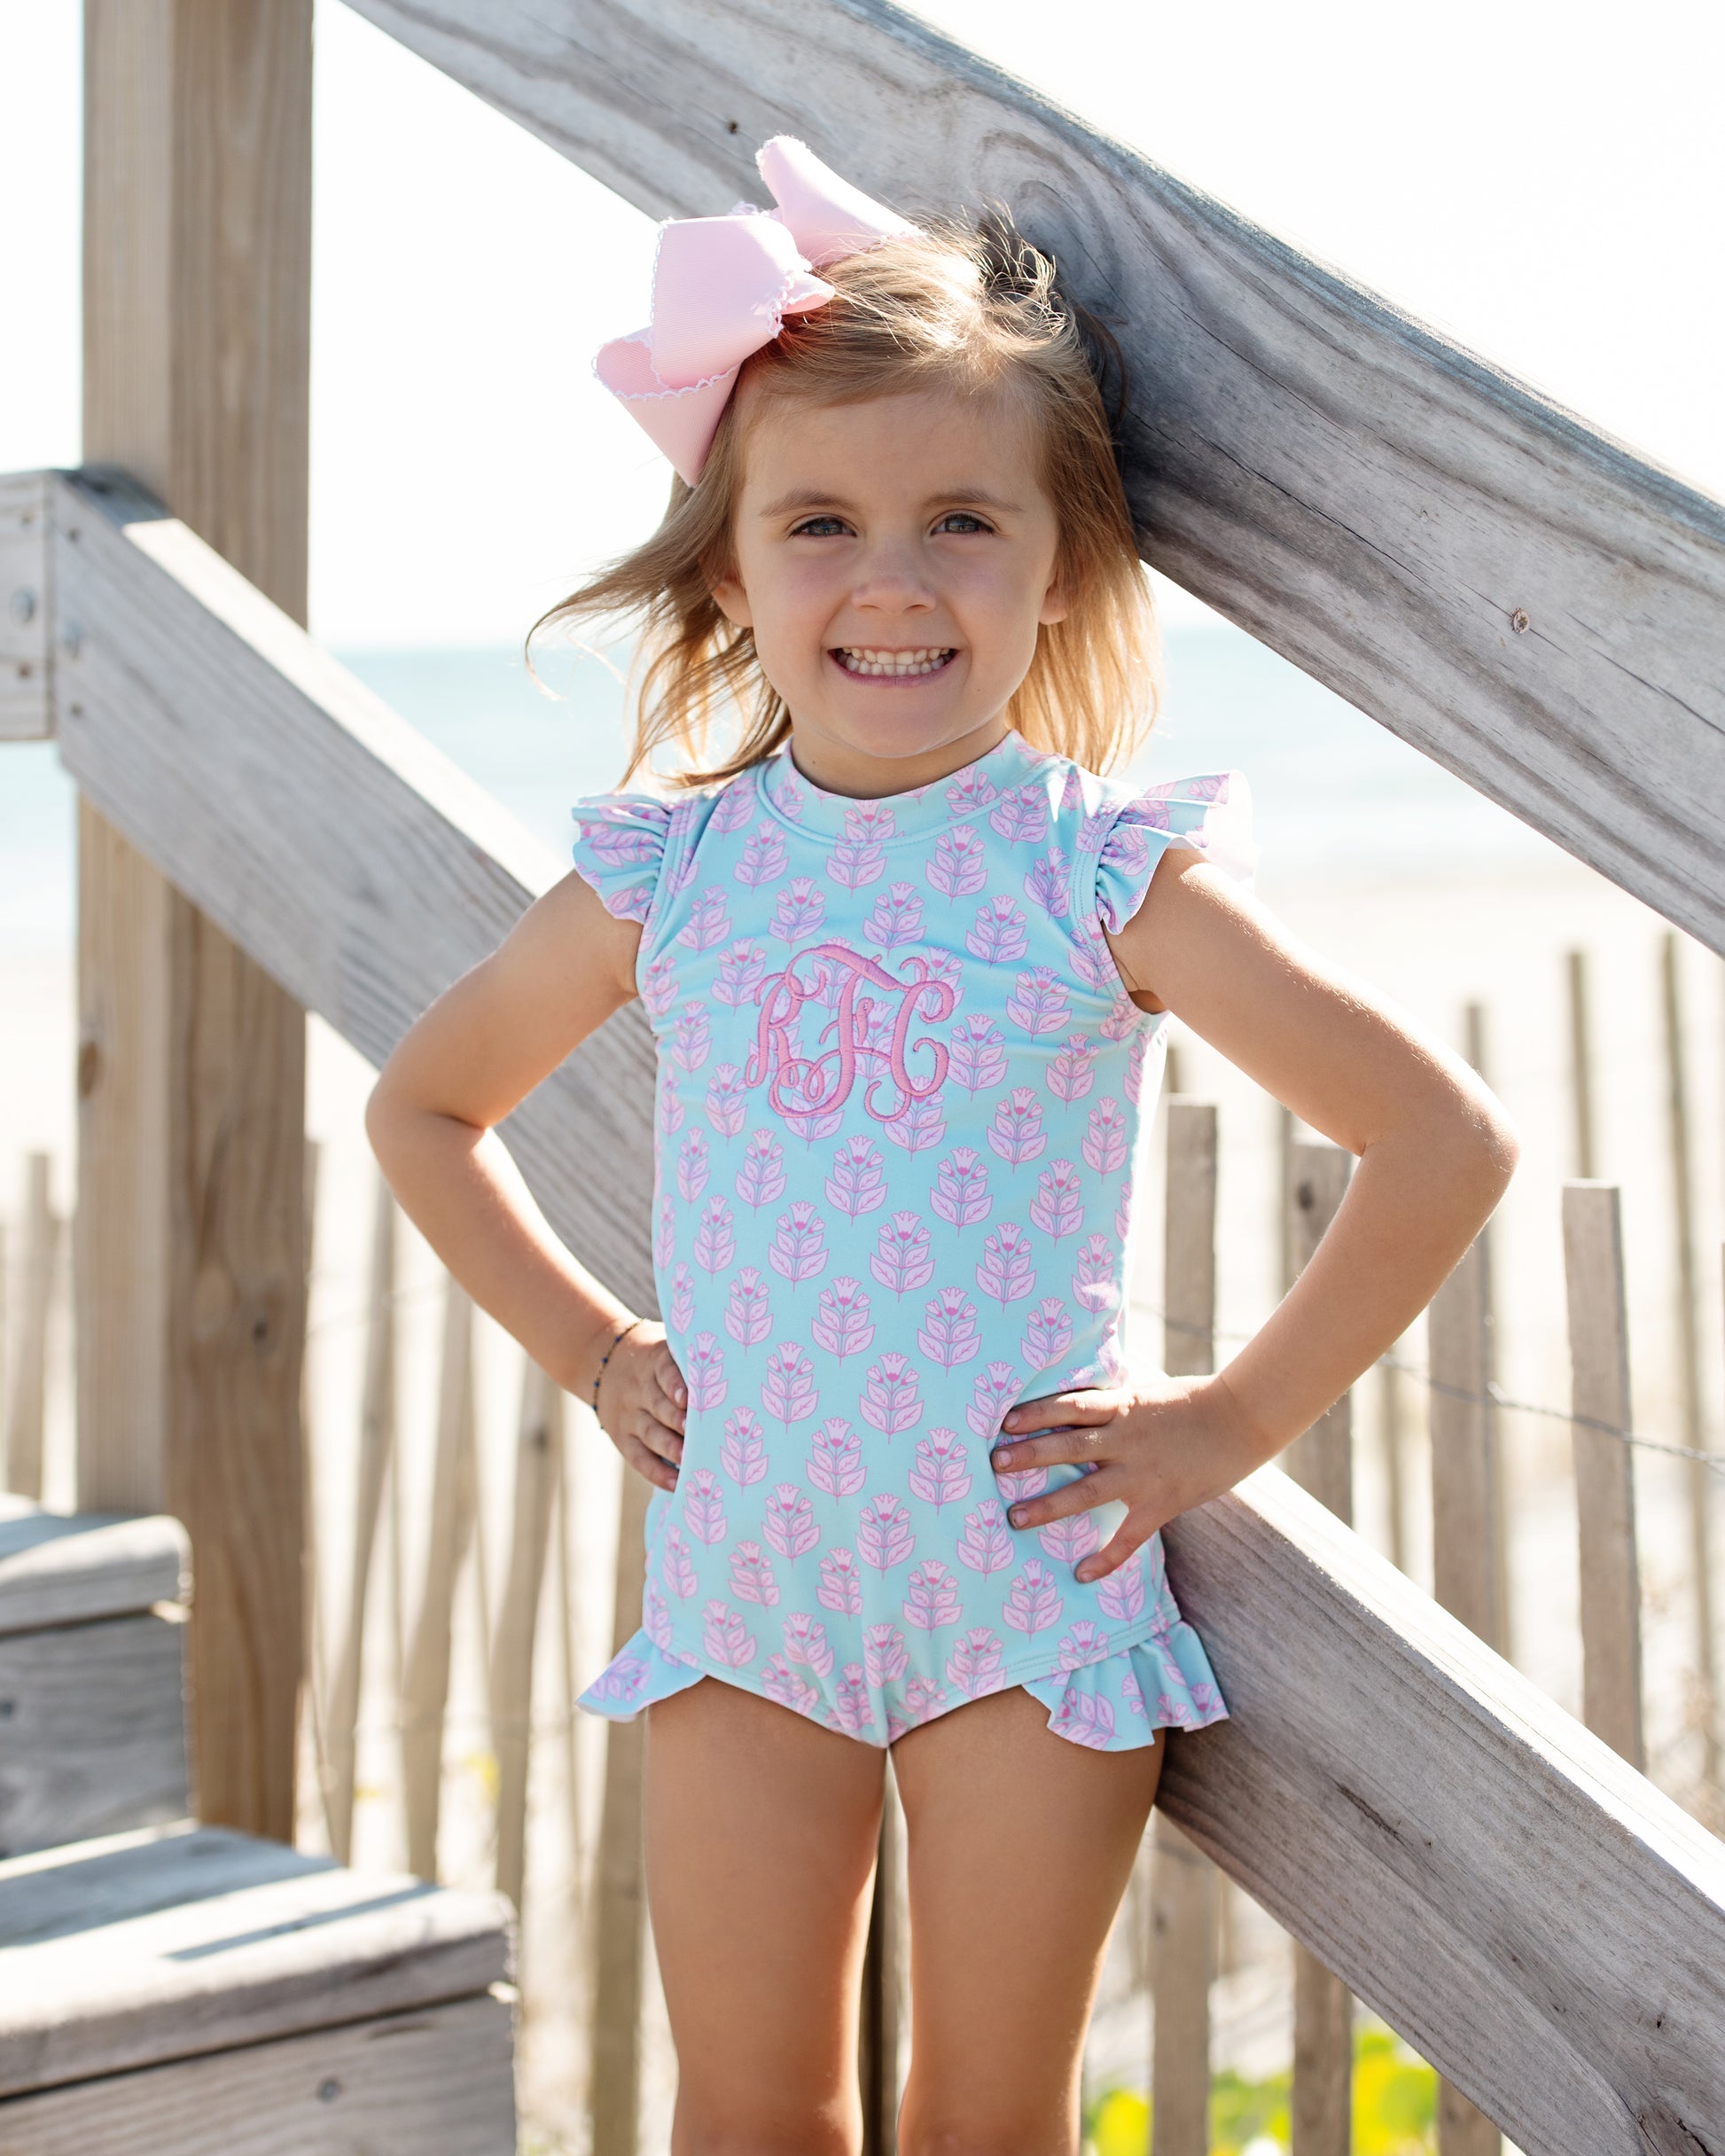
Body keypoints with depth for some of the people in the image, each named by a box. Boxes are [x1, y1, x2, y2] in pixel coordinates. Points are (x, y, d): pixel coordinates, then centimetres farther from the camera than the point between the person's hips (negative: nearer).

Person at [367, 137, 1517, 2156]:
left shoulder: (1108, 877, -10)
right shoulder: (665, 876, -2)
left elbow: (1445, 1141, -9)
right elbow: (424, 1103, 15)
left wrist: (1231, 1418, -8)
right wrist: (593, 1351, 7)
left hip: (1031, 1583, -2)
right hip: (741, 1589, 2)